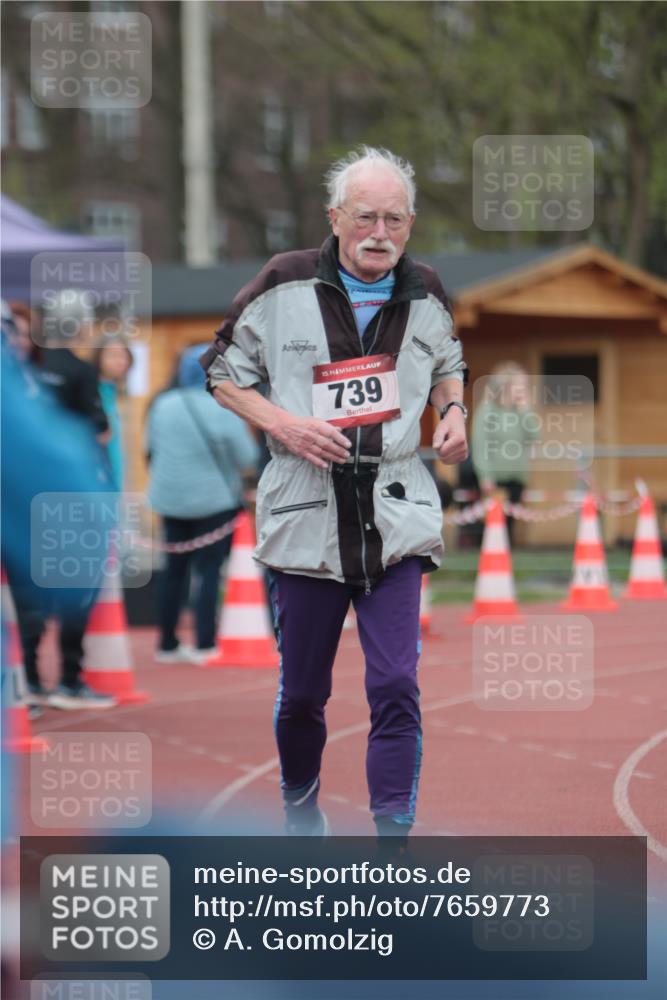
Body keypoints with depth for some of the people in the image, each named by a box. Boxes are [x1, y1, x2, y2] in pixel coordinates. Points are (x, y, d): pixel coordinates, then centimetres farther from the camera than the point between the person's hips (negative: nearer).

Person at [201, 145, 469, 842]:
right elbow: (222, 370, 4)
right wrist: (281, 424, -12)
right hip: (305, 517, -1)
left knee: (396, 685, -10)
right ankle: (300, 806, 37)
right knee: (302, 691, 10)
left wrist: (453, 411, 3)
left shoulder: (424, 295, 5)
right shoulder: (284, 287, -5)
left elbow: (447, 364, 25)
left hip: (397, 516, 1)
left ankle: (393, 838, -5)